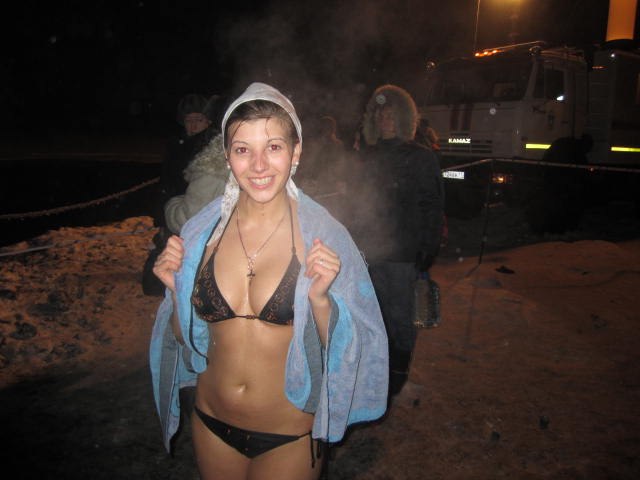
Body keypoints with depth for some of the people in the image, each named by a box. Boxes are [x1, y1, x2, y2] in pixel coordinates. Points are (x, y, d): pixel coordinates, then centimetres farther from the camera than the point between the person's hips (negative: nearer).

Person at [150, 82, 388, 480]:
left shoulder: (323, 235, -16)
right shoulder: (202, 232, -7)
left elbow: (343, 350, -11)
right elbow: (185, 337, 3)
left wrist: (320, 298, -28)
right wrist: (176, 289, -14)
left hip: (289, 438, -3)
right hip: (212, 424, 3)